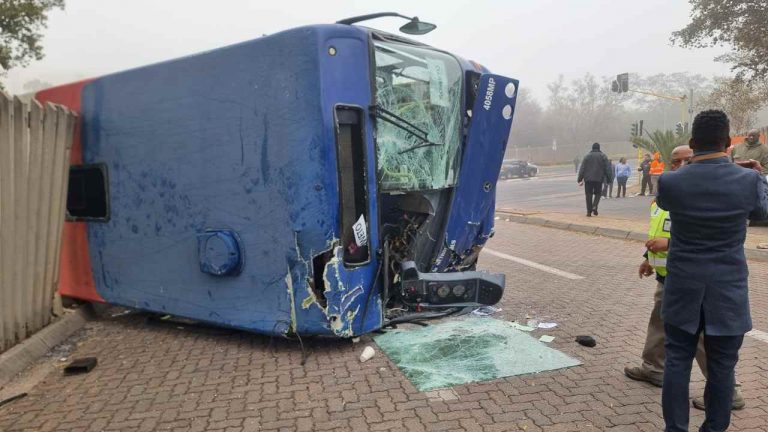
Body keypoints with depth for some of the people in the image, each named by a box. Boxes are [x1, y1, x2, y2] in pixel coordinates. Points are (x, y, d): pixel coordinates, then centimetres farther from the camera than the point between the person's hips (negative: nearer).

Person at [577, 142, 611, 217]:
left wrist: (580, 180, 2)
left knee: (589, 195, 5)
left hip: (588, 179, 0)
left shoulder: (587, 156, 5)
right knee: (597, 193, 14)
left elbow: (582, 169, 1)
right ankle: (594, 207, -8)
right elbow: (607, 168, 1)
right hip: (599, 179, 0)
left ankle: (589, 211, 2)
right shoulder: (603, 156, 4)